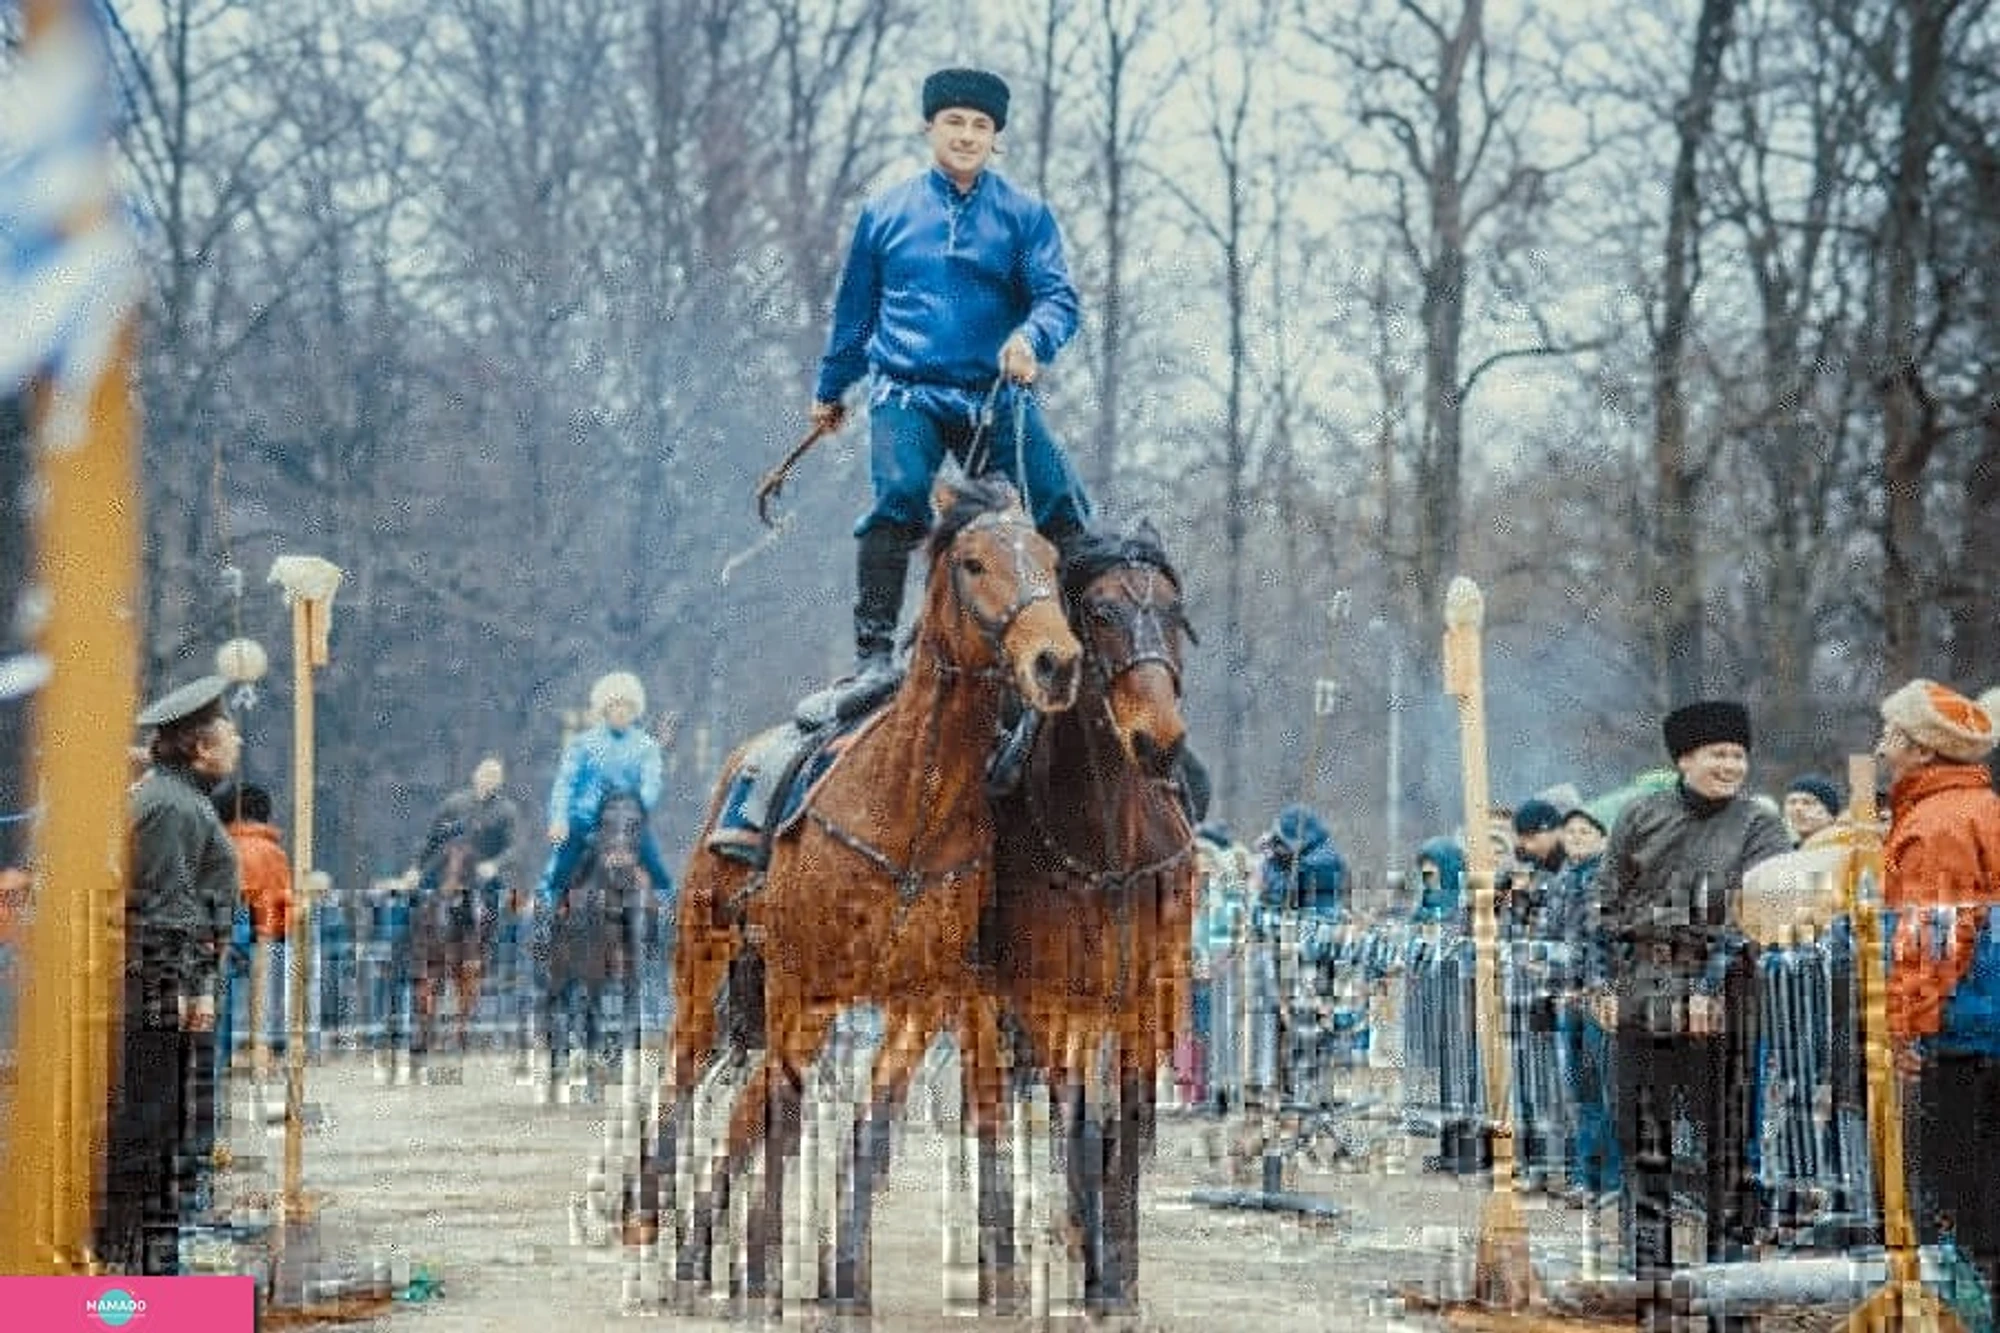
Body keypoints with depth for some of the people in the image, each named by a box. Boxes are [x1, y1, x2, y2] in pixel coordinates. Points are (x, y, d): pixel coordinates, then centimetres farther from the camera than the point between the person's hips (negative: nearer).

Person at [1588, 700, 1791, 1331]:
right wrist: (1606, 982, 4)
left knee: (1728, 1141, -3)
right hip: (1640, 996, 3)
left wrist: (1711, 984, -18)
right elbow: (1607, 901, 12)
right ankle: (1650, 1282, 11)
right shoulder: (1640, 818, 10)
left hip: (1720, 1001, -2)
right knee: (1642, 1141, 5)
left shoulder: (1761, 829, 3)